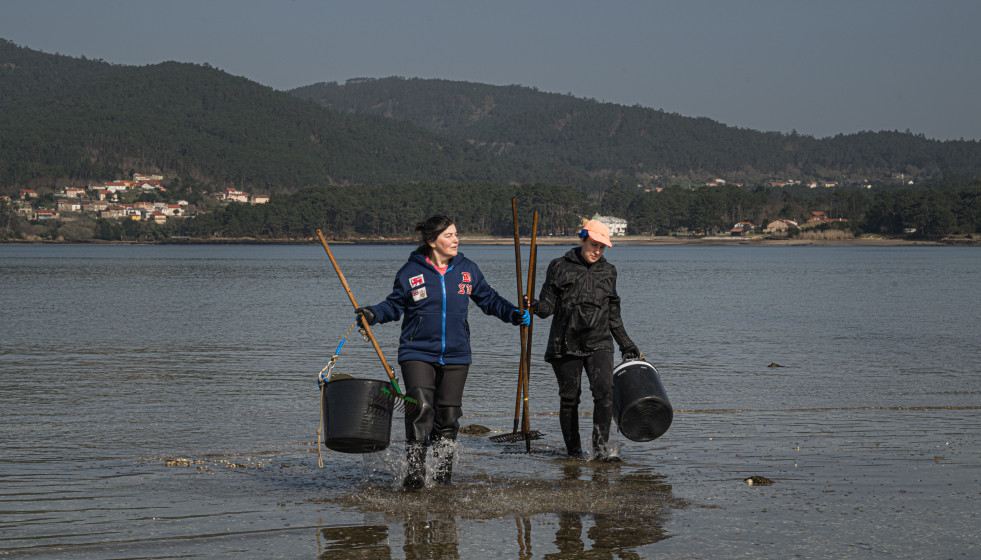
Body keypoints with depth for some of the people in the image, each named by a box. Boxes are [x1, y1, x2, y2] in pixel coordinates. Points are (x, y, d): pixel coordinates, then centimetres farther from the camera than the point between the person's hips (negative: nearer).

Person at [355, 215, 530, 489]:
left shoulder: (467, 269, 5)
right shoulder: (411, 271, -2)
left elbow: (489, 299, 14)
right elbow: (395, 305, 6)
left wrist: (513, 314, 1)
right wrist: (374, 314, -12)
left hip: (456, 356, 3)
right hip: (418, 353, -3)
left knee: (448, 415, 5)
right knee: (421, 408, -17)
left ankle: (443, 474, 19)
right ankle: (415, 471, -10)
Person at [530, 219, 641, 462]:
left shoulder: (608, 271, 13)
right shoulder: (560, 267, 3)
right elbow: (549, 305, 0)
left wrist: (626, 344, 20)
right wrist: (536, 307, -22)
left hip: (599, 344, 2)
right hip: (566, 344, -2)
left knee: (604, 389, -18)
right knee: (569, 396, 1)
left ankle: (601, 447, -15)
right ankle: (574, 450, 15)